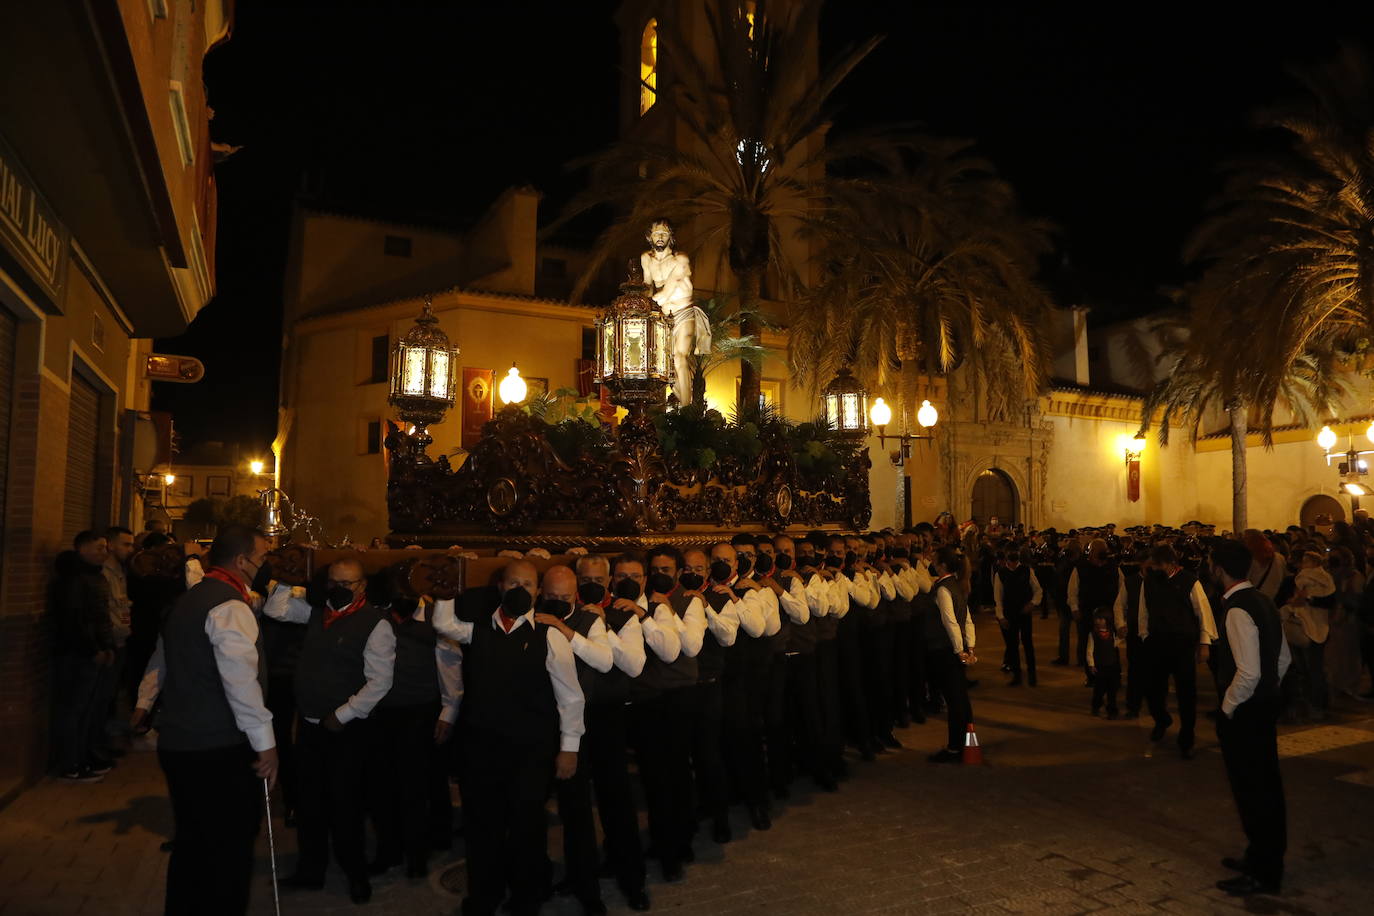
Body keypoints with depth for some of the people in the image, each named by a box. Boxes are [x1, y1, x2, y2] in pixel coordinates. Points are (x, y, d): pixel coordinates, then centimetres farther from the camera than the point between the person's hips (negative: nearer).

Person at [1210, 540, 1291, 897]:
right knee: (1266, 786, 19)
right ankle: (1264, 857, 35)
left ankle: (1263, 874, 14)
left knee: (1252, 791, 2)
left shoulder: (1238, 611, -24)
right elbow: (1284, 658, 15)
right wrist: (1268, 690, 19)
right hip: (1265, 706, 10)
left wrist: (1228, 707, -14)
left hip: (1244, 713, -10)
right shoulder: (1263, 602, 6)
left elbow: (1249, 673, -27)